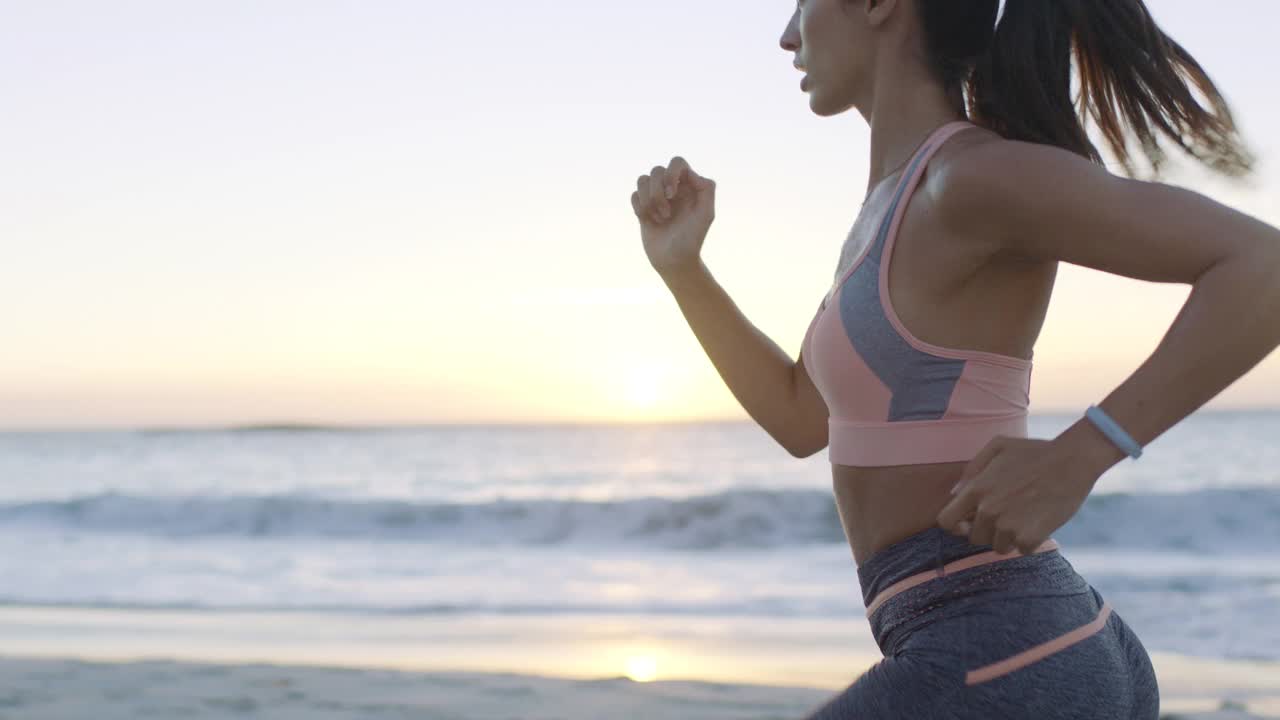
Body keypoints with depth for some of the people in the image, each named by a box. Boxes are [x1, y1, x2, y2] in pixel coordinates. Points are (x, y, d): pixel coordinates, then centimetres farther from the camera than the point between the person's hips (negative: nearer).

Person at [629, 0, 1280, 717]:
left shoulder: (983, 172, -13)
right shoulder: (915, 200, 17)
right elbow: (802, 422, 26)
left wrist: (1074, 459, -27)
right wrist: (681, 265, 16)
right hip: (1058, 661, 10)